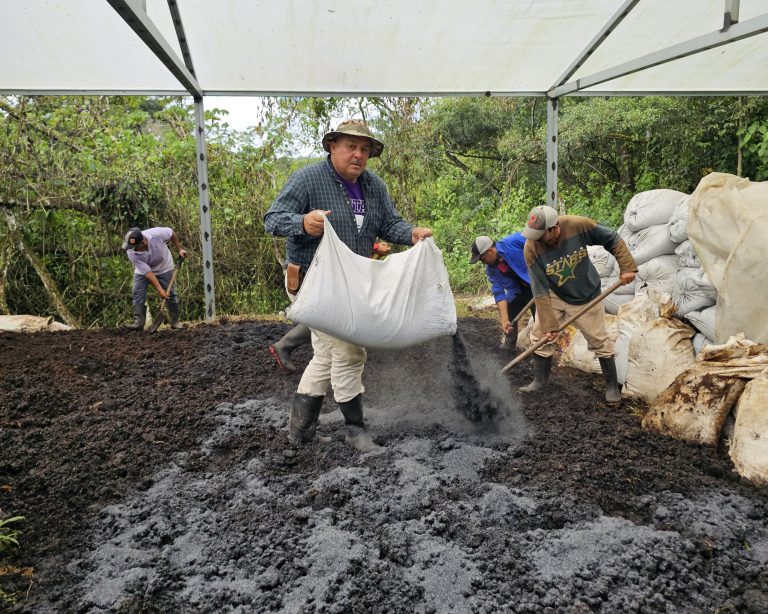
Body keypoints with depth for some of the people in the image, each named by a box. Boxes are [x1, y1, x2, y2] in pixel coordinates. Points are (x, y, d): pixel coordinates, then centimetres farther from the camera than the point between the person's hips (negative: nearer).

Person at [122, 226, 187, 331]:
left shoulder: (156, 233, -36)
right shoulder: (131, 253, -31)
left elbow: (171, 233, -13)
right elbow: (147, 272, -30)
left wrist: (179, 249, -9)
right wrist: (160, 290, -32)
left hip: (164, 267, 0)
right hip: (143, 270, 0)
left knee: (170, 293, -2)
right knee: (138, 293, -13)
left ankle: (175, 321, 9)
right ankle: (138, 322, -9)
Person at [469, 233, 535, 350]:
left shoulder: (513, 241, -29)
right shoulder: (491, 270, -9)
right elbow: (499, 293, -12)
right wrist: (505, 319, -19)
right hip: (518, 291, 6)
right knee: (508, 318, 11)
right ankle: (508, 345, 30)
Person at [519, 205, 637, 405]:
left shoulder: (578, 225, -29)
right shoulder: (531, 249, -26)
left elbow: (612, 240, -12)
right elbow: (540, 291, -22)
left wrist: (627, 266, -20)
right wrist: (548, 324, -22)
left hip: (586, 297, -1)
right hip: (554, 296, 1)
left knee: (599, 341, 7)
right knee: (540, 335, -4)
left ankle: (612, 386, 24)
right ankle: (539, 380, 15)